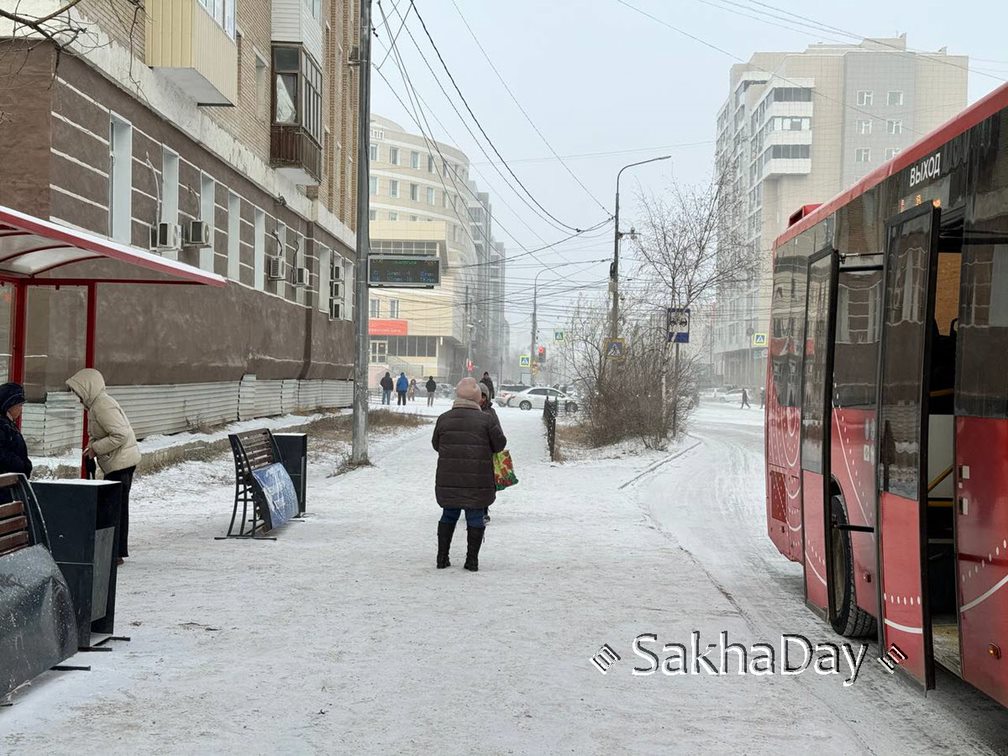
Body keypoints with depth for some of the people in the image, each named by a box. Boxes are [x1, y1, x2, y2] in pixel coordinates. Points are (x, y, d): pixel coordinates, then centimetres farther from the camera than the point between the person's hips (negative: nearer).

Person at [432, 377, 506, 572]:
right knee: (475, 518, 5)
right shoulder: (486, 419, -8)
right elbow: (500, 444, -3)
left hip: (448, 479, 3)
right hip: (477, 481, -3)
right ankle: (472, 560, 5)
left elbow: (436, 445, 10)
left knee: (448, 516, 15)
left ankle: (442, 557, 16)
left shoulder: (444, 419, 1)